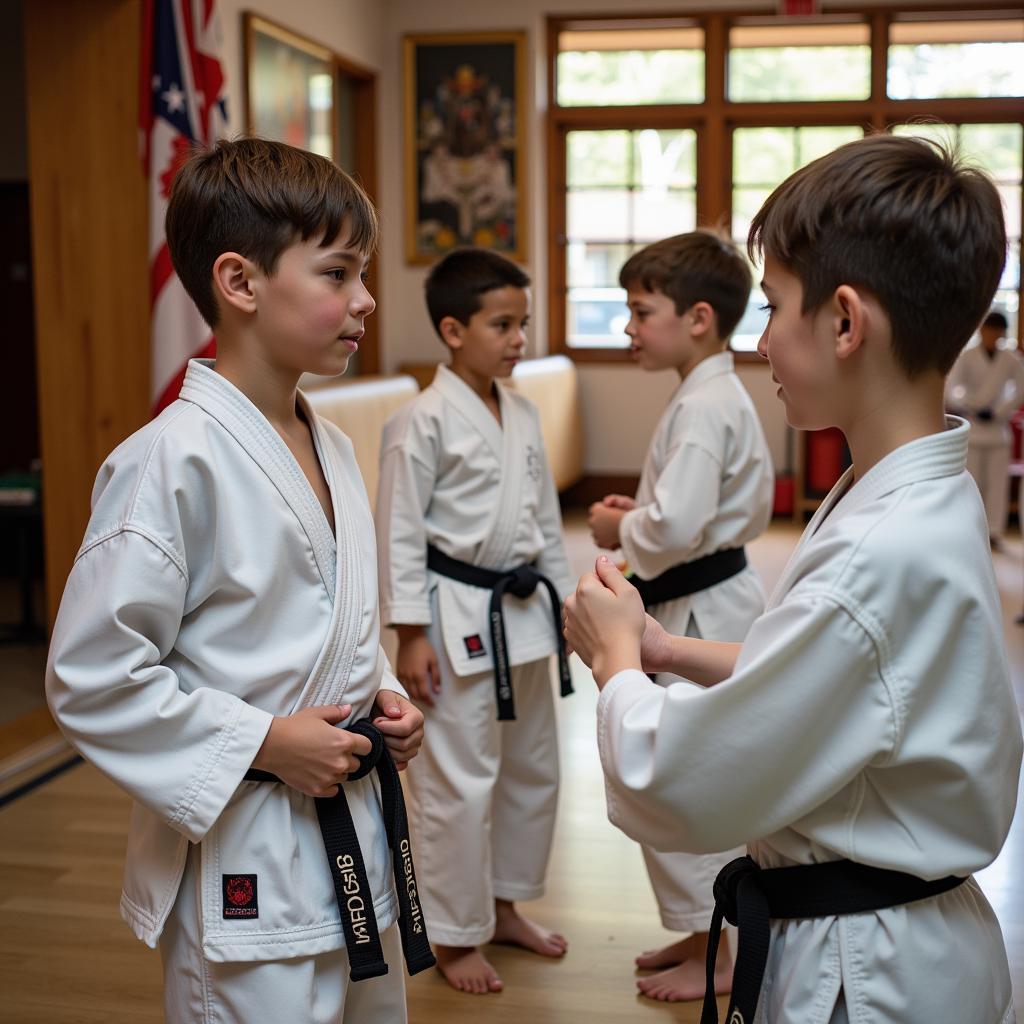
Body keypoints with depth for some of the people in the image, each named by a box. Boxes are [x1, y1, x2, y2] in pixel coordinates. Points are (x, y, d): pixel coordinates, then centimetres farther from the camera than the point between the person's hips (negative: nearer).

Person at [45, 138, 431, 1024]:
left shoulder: (331, 448, 5)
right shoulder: (171, 463, -20)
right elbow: (91, 679, -20)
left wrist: (380, 696, 2)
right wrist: (262, 743, -20)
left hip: (359, 839, 8)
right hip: (244, 869, -8)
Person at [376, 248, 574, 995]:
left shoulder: (524, 413, 7)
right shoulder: (423, 422, -13)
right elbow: (399, 534, -13)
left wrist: (563, 600, 13)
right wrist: (410, 636, -15)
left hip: (524, 613, 8)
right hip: (460, 620, -7)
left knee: (533, 769, 17)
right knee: (459, 783, 1)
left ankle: (505, 905, 36)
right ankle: (456, 934, 19)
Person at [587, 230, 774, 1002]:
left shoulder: (701, 410, -21)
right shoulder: (724, 395, 11)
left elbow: (675, 527, -30)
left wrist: (620, 529, -11)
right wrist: (640, 513, 8)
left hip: (700, 615, -11)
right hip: (713, 602, 11)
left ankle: (711, 957, 15)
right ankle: (699, 933, 34)